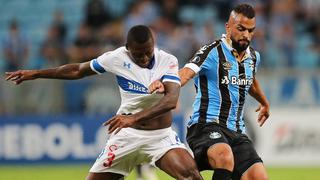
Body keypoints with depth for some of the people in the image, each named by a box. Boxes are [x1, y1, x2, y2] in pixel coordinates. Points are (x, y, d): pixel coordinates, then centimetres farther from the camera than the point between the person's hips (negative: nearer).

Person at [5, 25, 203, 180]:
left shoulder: (168, 61, -12)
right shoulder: (117, 58, -8)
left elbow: (171, 99, -28)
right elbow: (78, 70, 8)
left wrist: (134, 118, -40)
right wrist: (36, 73, 11)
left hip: (161, 135, -1)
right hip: (127, 135, 1)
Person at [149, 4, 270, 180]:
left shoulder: (253, 57, 13)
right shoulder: (212, 52, -9)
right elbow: (186, 73, -27)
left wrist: (264, 102, 56)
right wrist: (164, 85, -48)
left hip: (236, 131, 7)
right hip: (206, 126, -7)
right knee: (225, 157, -39)